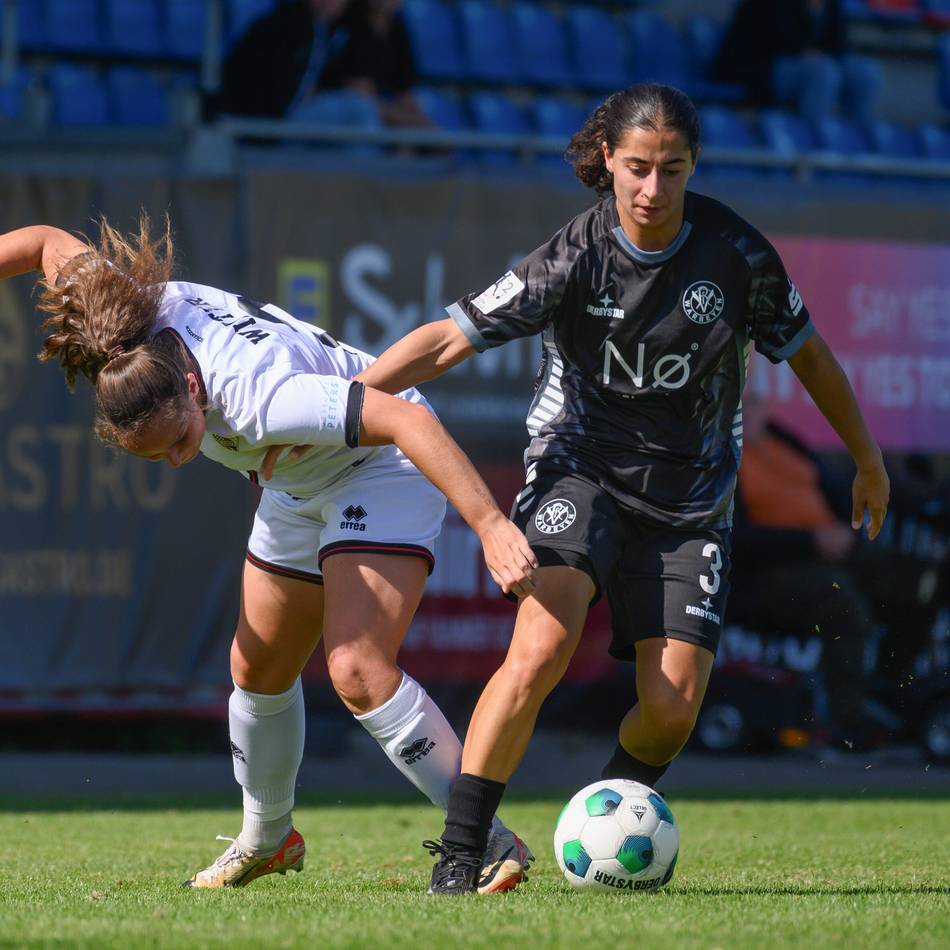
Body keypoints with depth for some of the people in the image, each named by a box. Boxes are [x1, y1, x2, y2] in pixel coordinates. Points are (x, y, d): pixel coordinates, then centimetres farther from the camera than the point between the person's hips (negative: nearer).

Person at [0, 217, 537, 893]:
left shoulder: (255, 395, -43)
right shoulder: (143, 319, -24)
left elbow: (408, 419, -48)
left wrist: (491, 526, -52)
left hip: (382, 468, -8)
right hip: (298, 486, 8)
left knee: (358, 671, -24)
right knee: (258, 671, 16)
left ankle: (492, 845, -18)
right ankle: (266, 840, 39)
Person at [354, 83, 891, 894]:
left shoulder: (737, 254, -11)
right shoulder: (575, 258, -15)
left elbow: (805, 351, 6)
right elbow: (446, 340, -15)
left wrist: (867, 460, 17)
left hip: (689, 498, 2)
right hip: (581, 470, -2)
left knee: (673, 706, -7)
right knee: (542, 646, -27)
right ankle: (460, 852, -21)